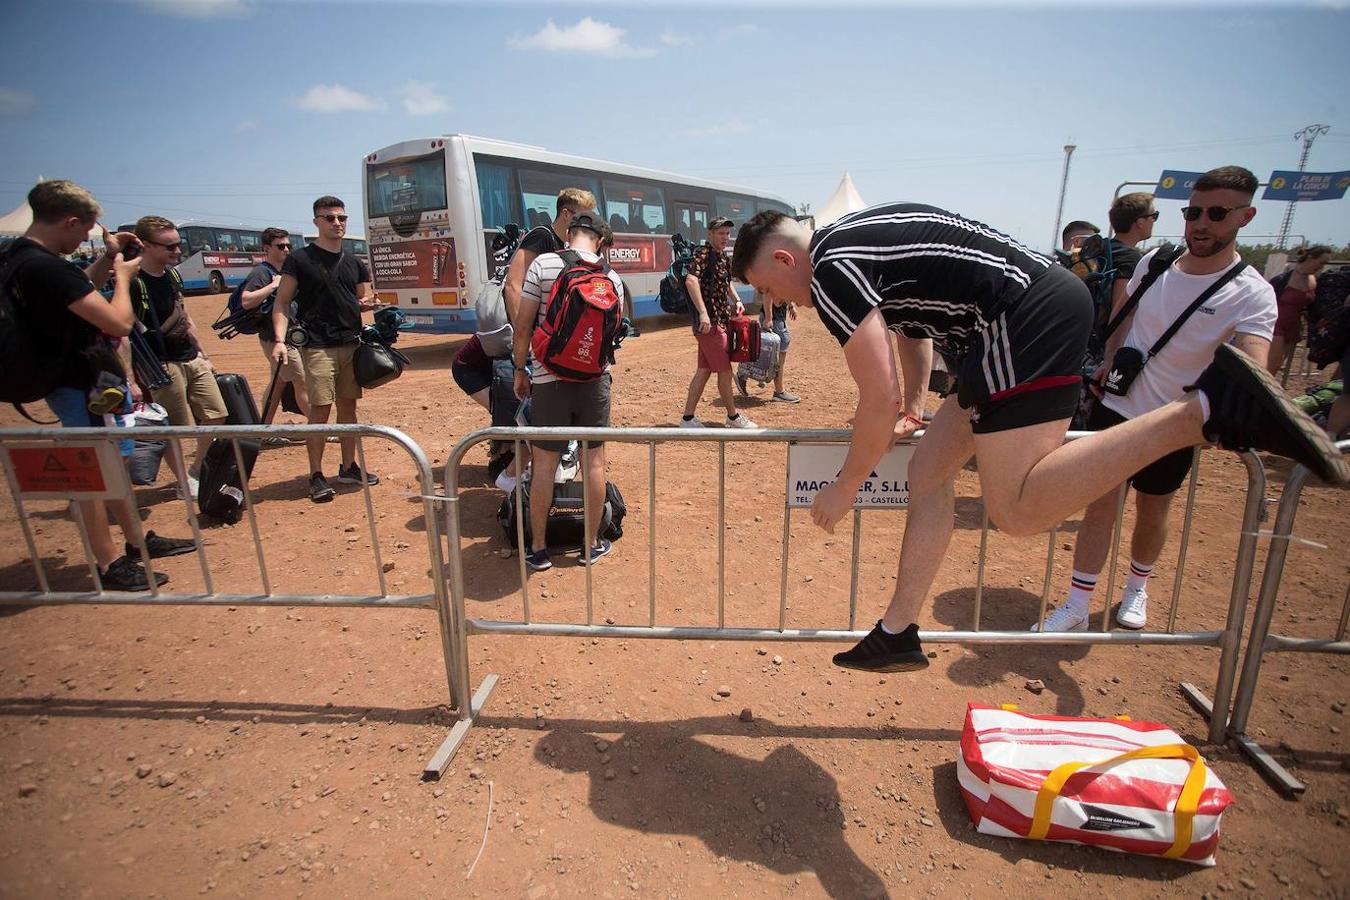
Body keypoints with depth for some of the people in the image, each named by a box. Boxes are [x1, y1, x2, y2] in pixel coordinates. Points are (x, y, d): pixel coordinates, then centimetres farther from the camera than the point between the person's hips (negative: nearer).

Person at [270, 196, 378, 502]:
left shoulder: (355, 263, 14)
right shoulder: (300, 259, 0)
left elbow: (364, 300, 21)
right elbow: (281, 302, -2)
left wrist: (368, 303, -4)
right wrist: (279, 339, -16)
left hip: (352, 344, 5)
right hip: (317, 346, -5)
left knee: (348, 405, 10)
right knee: (320, 408, -7)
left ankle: (348, 467, 20)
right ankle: (317, 475, 2)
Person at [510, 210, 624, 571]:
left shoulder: (542, 264, -6)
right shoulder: (612, 278, 1)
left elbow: (522, 324, -7)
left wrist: (520, 369, 5)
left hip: (549, 379, -2)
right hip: (594, 379, 2)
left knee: (544, 465, 7)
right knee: (593, 462, 11)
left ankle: (538, 549, 16)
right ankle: (593, 544, 21)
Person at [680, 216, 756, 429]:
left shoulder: (722, 255, 16)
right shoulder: (704, 254, -13)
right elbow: (691, 280, -30)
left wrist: (736, 300, 17)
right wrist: (703, 313, -37)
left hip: (719, 320, 10)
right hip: (709, 322, -10)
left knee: (704, 370, 10)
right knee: (725, 370, 0)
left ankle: (688, 419, 14)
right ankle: (733, 417, 15)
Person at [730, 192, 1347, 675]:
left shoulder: (830, 271, -11)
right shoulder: (854, 236, 20)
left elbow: (877, 401, -14)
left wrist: (843, 492, -1)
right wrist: (915, 405, 30)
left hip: (1024, 320, -10)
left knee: (1018, 509, -17)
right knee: (929, 471, 9)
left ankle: (1207, 406, -14)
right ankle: (897, 635, 16)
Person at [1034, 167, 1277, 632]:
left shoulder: (1252, 294, -14)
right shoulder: (1154, 262, -2)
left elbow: (1253, 366, -31)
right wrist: (1109, 362, 5)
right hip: (1117, 404, 2)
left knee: (1152, 511, 13)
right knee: (1100, 502, -1)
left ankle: (1137, 587, 39)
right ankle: (1077, 606, 4)